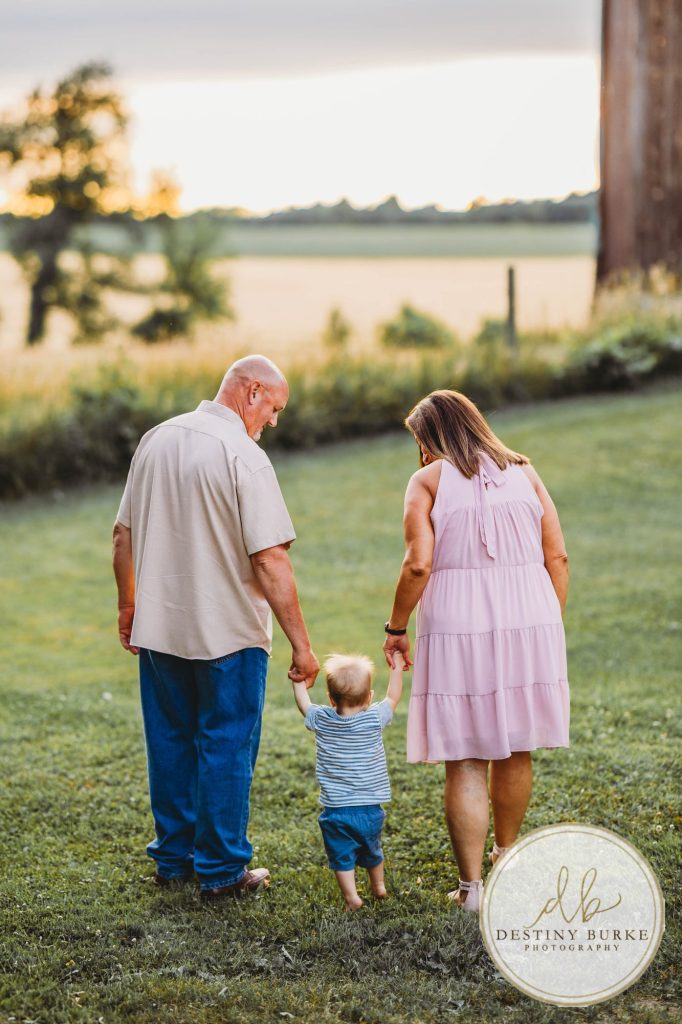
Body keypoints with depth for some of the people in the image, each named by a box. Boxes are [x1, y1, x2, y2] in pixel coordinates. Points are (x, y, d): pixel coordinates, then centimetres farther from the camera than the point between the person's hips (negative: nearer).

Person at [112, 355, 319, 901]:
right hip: (228, 632, -6)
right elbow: (270, 562, -20)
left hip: (157, 628, 6)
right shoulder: (244, 456, -16)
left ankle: (173, 856, 27)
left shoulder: (156, 440, 5)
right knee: (226, 748, 5)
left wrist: (129, 607, 23)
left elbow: (123, 534, 11)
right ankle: (222, 870, 12)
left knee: (170, 743, 16)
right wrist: (301, 645, -16)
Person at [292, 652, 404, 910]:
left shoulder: (321, 720, -7)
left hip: (336, 811, -2)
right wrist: (397, 666, 17)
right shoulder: (374, 719, -9)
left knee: (342, 858, 6)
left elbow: (304, 704, 13)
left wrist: (298, 680, 26)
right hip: (370, 810, 2)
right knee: (372, 851, 24)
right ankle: (378, 886, 41)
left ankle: (351, 897, -4)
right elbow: (393, 697, 7)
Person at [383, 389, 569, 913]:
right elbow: (558, 557, 5)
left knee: (465, 762, 2)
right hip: (529, 621, 4)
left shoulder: (429, 481, -1)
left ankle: (472, 887, 3)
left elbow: (418, 565, -11)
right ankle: (505, 856, 37)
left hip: (458, 629, -3)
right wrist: (553, 626, 13)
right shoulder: (523, 472, 10)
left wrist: (396, 628, 1)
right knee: (516, 751, 19)